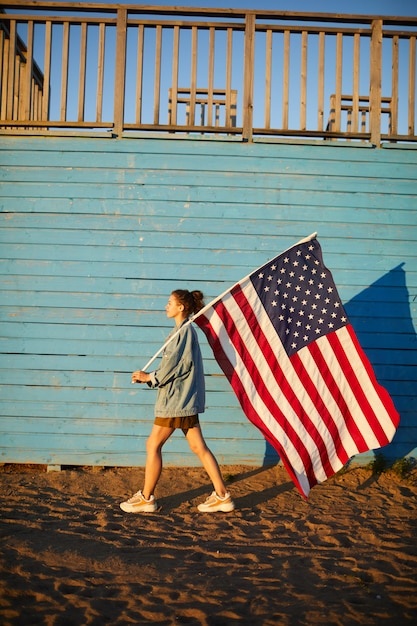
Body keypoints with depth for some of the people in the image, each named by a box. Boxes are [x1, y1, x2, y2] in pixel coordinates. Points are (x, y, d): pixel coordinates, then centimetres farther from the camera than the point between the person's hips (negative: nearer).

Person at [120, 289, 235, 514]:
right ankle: (222, 496, 12)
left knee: (153, 445, 0)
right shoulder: (184, 330, 16)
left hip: (177, 398, -10)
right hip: (186, 399, 10)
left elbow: (176, 366, -18)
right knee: (199, 447, 9)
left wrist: (150, 377, -7)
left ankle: (146, 498, 11)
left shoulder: (185, 330, -13)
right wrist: (149, 377, 6)